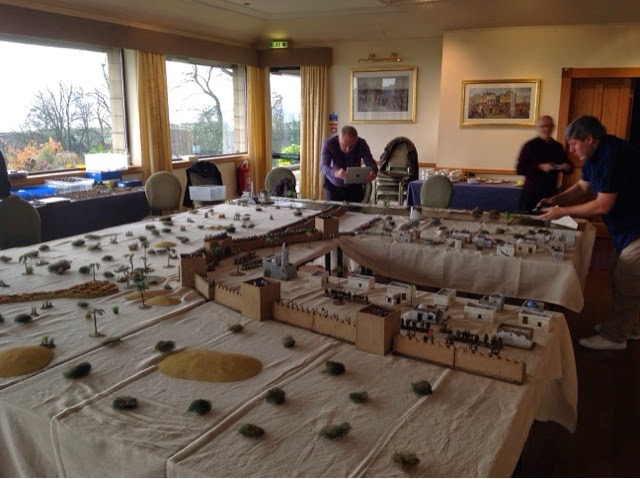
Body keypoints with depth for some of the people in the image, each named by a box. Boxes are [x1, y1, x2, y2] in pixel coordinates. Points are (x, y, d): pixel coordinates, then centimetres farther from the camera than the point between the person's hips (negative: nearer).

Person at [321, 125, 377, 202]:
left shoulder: (362, 144, -16)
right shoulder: (329, 143, -23)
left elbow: (370, 162, -20)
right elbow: (323, 166, -33)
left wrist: (373, 171, -44)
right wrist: (335, 173, -55)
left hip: (354, 187, 1)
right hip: (333, 186, -1)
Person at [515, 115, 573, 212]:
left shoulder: (557, 146, 9)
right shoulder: (530, 145, -5)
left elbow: (568, 166, 18)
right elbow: (519, 169, -12)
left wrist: (567, 167, -6)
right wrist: (540, 167, -21)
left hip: (552, 194, 4)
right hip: (532, 194, -4)